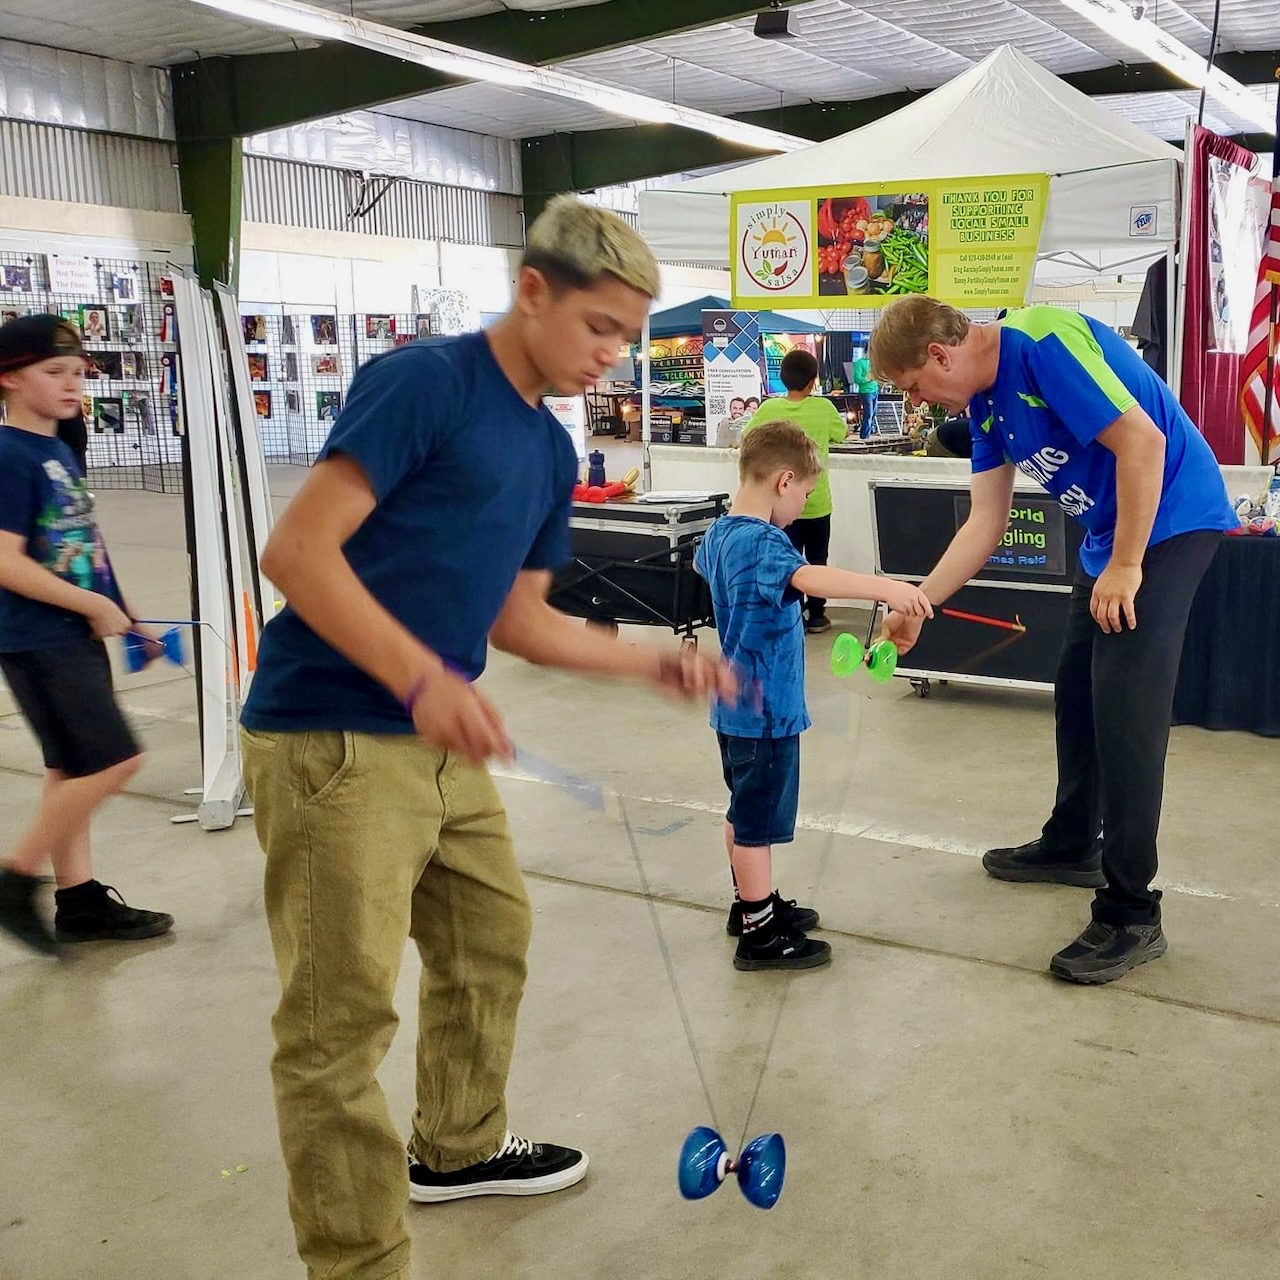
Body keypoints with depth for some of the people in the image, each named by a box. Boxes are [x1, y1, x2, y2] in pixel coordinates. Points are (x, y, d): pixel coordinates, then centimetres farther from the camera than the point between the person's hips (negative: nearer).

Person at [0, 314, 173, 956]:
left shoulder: (60, 449, 13)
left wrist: (122, 616, 18)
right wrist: (94, 605, -15)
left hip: (76, 635, 9)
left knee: (73, 769, 12)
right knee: (113, 760, -12)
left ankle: (80, 900, 21)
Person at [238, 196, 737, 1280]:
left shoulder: (552, 450, 13)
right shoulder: (424, 380, -13)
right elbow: (298, 551, -20)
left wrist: (660, 664, 11)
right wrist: (424, 680, -29)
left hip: (447, 747, 9)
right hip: (332, 743, -9)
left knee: (491, 941, 21)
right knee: (343, 1018, -5)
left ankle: (460, 1148, 44)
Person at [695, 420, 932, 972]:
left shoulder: (720, 532, 7)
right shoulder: (761, 543, -23)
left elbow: (700, 562, 31)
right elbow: (809, 577, -44)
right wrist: (885, 586, -54)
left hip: (738, 704, 10)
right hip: (764, 709, -10)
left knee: (746, 811, 21)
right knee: (759, 819, 0)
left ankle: (752, 904, 35)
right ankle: (760, 936, 10)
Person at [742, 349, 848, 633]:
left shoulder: (769, 408, -10)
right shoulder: (823, 408, -9)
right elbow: (841, 433, 9)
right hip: (817, 501, 0)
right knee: (817, 559, 14)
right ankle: (815, 615, 20)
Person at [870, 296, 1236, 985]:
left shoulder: (1045, 342, -22)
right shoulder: (985, 402, 6)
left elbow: (1142, 442, -26)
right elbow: (985, 524, 9)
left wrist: (1125, 567, -21)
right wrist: (917, 606, 6)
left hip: (1170, 520, -10)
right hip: (1109, 535, 10)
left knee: (1125, 708, -12)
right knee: (1078, 691, 17)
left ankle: (1132, 914, -4)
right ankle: (1073, 845, 35)